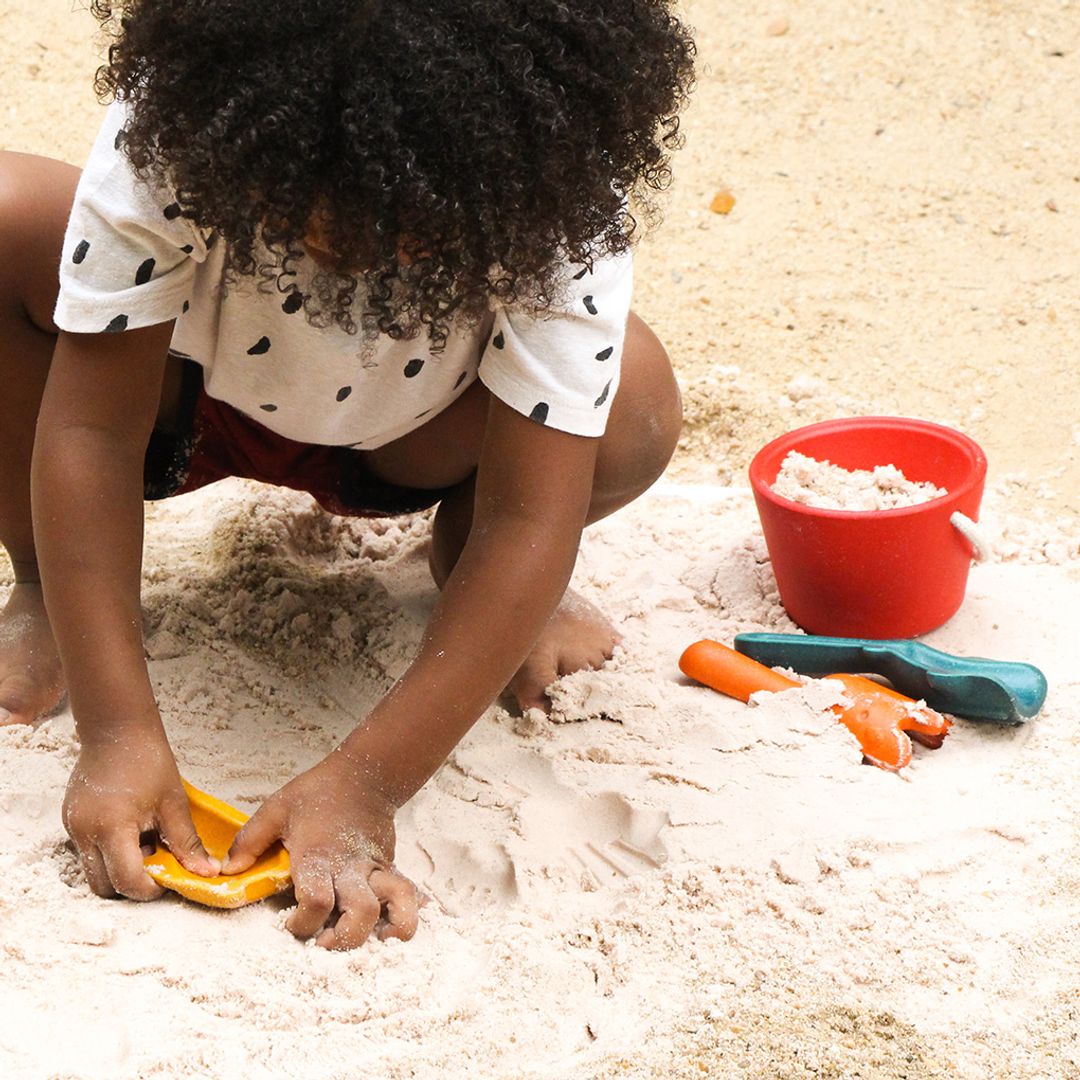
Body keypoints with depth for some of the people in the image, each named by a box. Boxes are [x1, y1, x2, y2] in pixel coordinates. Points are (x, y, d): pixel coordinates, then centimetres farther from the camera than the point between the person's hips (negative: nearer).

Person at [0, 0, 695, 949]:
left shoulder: (561, 204, -34)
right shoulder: (170, 135, -35)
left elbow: (532, 513, -35)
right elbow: (93, 430, -31)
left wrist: (364, 785, -40)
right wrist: (116, 732, -36)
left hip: (398, 439, 0)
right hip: (181, 392, 1)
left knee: (633, 412, -32)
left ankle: (462, 556, 4)